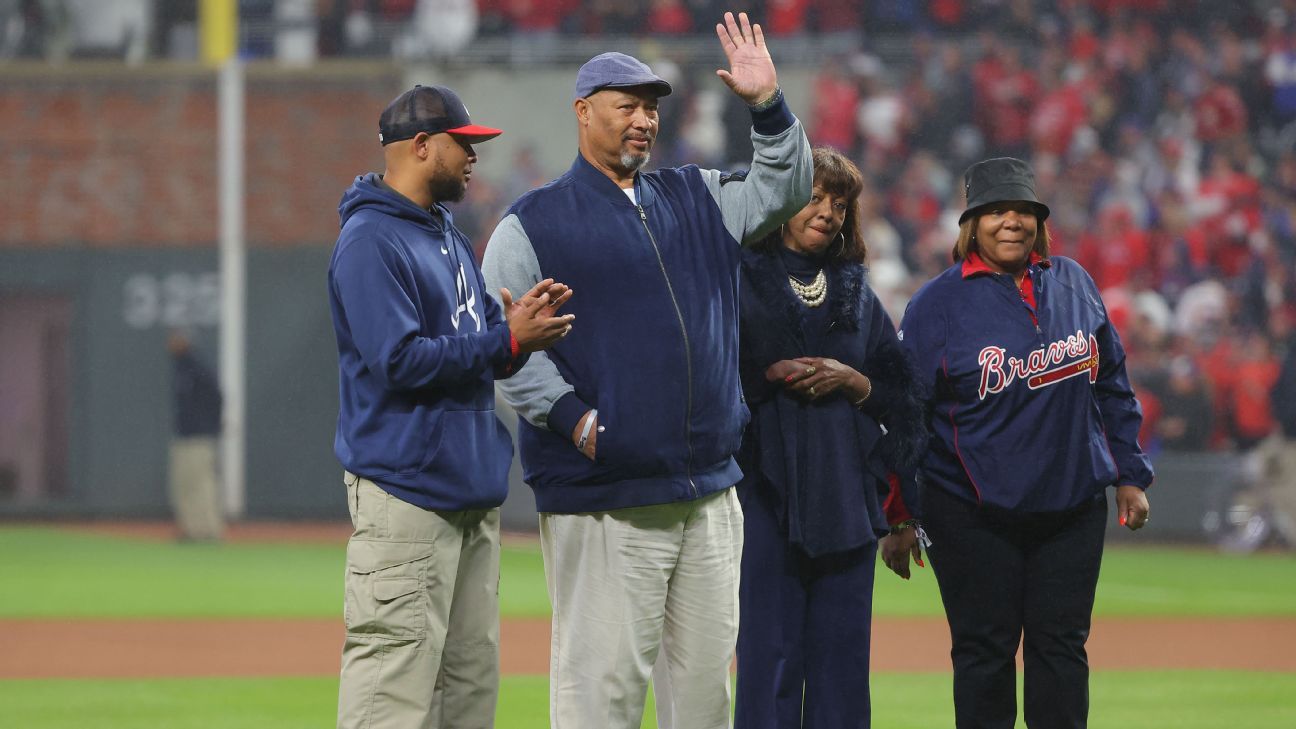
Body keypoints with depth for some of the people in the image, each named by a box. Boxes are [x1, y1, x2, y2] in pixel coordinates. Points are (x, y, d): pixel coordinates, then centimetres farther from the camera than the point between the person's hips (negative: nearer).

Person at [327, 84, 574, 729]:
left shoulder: (448, 235, 19)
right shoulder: (369, 241, -12)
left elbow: (475, 347, 21)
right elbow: (400, 361, -21)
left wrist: (523, 325, -1)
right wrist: (509, 341, -20)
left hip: (472, 488, 10)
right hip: (405, 491, -10)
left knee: (472, 670, 11)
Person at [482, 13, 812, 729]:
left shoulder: (697, 200, 17)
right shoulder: (533, 223, 0)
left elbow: (784, 188, 16)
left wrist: (767, 105, 0)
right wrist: (570, 416, -17)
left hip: (710, 496, 6)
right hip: (601, 501, -6)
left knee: (706, 670, 10)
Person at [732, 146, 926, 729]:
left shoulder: (857, 296, 17)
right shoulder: (740, 282, 4)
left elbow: (900, 395, 14)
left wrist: (852, 381, -3)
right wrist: (772, 374, -14)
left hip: (848, 495, 4)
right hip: (767, 488, -4)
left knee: (842, 647, 2)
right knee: (769, 644, -7)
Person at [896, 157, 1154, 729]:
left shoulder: (1074, 284, 6)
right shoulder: (937, 304, -6)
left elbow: (1112, 384, 14)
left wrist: (1130, 475, 11)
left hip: (1073, 506, 3)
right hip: (974, 515, -3)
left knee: (1061, 644, 5)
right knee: (984, 649, 1)